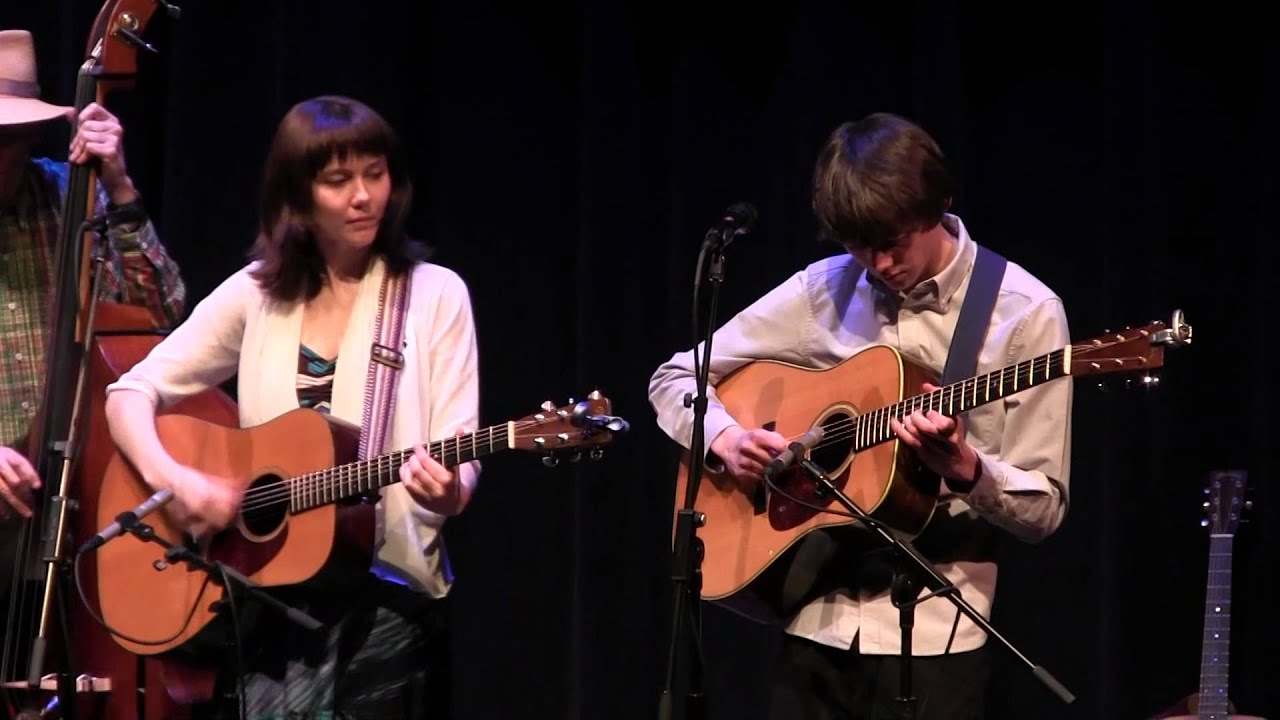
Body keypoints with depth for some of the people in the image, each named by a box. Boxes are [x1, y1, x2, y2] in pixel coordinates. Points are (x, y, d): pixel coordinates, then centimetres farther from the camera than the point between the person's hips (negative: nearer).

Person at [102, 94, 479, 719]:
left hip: (381, 591, -2)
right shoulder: (258, 294, 8)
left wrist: (445, 492, -26)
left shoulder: (434, 295, 1)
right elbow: (133, 391, 7)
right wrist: (171, 476, -12)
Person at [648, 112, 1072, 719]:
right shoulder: (823, 290, 4)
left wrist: (965, 469, -25)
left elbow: (1042, 510, -5)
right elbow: (676, 376, 11)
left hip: (931, 629, -3)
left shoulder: (1023, 314, -6)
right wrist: (725, 437, -8)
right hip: (814, 619, 3)